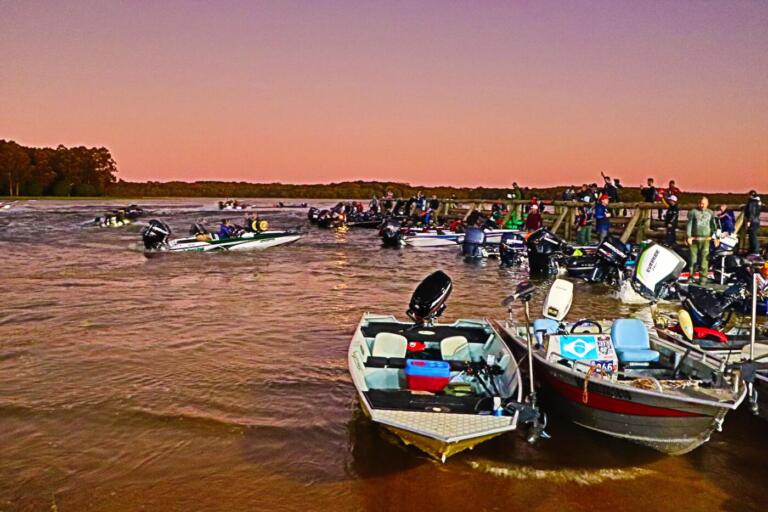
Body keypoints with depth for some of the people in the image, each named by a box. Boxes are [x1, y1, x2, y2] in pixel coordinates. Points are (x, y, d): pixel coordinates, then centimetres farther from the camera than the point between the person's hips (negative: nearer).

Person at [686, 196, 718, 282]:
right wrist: (688, 236, -6)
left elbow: (713, 226, 12)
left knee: (704, 257, -7)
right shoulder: (693, 212, 5)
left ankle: (703, 276, -4)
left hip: (705, 239, 0)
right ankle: (691, 275, 13)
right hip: (694, 238, 0)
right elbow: (689, 224, 1)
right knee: (693, 257, 4)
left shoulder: (710, 213, 10)